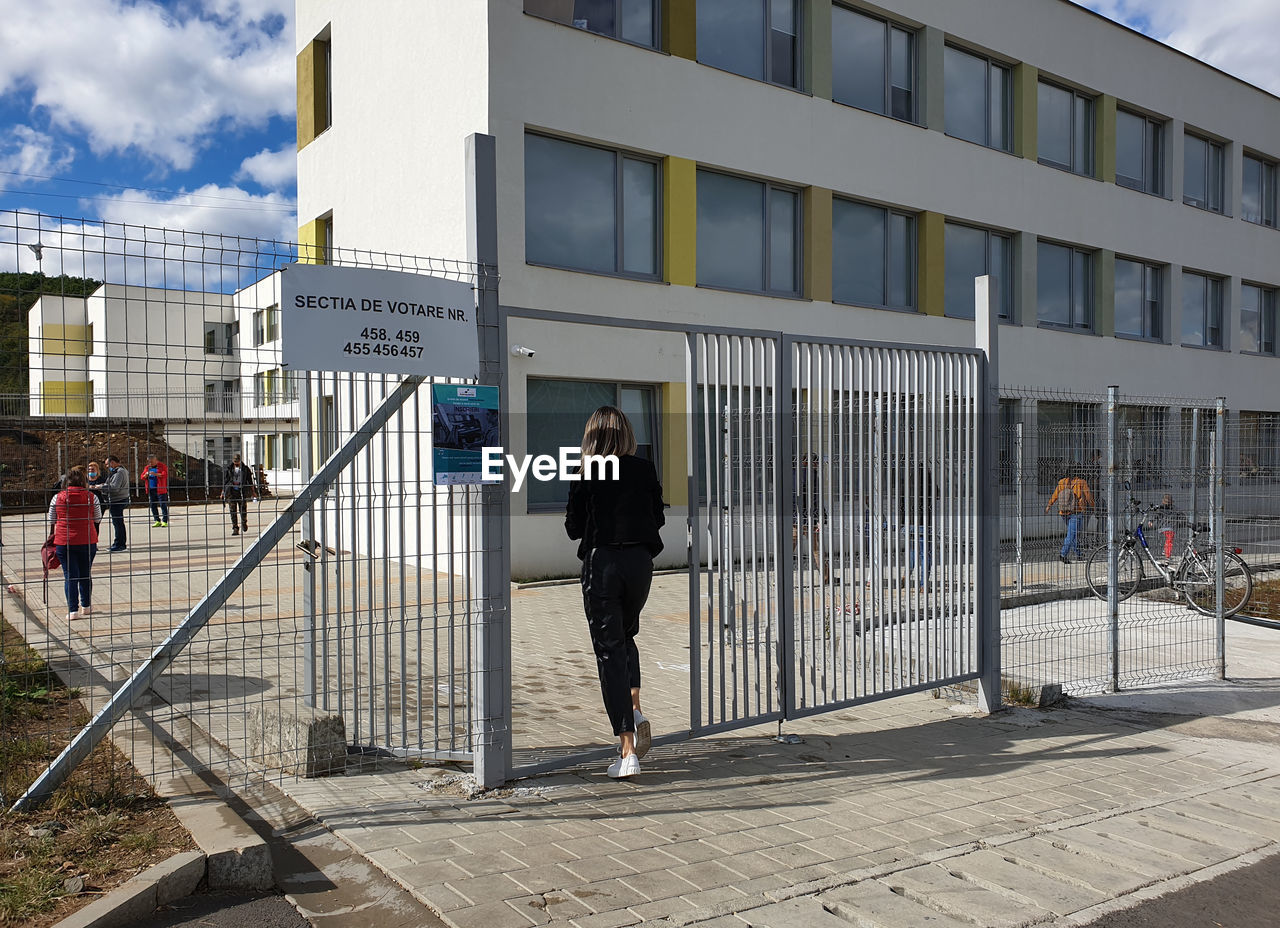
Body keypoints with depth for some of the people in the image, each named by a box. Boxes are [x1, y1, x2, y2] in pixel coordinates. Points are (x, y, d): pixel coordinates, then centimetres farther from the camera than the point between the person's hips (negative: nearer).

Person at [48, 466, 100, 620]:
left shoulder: (58, 497, -1)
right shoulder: (91, 497, -3)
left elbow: (52, 521, 9)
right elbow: (97, 519, 8)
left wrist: (55, 535, 26)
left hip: (64, 542, 0)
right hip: (87, 541, 0)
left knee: (70, 576, 3)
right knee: (85, 575, 14)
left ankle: (73, 610, -1)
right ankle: (86, 606, 26)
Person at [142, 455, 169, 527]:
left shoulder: (162, 466, 1)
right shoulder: (147, 467, 15)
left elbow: (165, 474, -11)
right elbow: (142, 477, 14)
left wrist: (155, 474, -22)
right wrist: (146, 475, -8)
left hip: (160, 489, -5)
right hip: (151, 490, 6)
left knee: (163, 505, -7)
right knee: (153, 506, 6)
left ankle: (165, 521, -6)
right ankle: (157, 521, 12)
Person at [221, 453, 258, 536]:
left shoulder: (245, 468, 5)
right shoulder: (229, 469, 8)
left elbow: (250, 480, 9)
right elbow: (225, 480, 14)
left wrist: (253, 491, 6)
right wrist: (223, 491, 10)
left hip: (242, 491, -1)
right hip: (231, 491, 1)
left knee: (243, 510, 3)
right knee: (233, 511, -3)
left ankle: (244, 523, 30)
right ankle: (235, 528, -1)